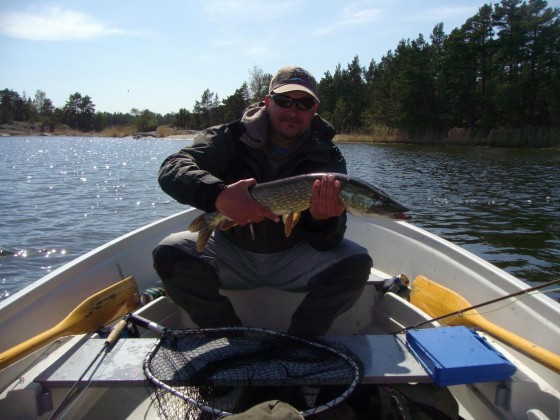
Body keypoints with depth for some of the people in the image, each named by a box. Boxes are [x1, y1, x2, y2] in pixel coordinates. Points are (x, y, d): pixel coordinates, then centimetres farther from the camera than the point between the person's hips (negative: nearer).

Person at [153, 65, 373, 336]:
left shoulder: (328, 158, -8)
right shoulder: (231, 138, -9)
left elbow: (327, 243, -14)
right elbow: (171, 168, -24)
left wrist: (322, 219, -40)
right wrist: (217, 194, -45)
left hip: (293, 258, 1)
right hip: (232, 250, 0)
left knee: (356, 262, -23)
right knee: (170, 253, -24)